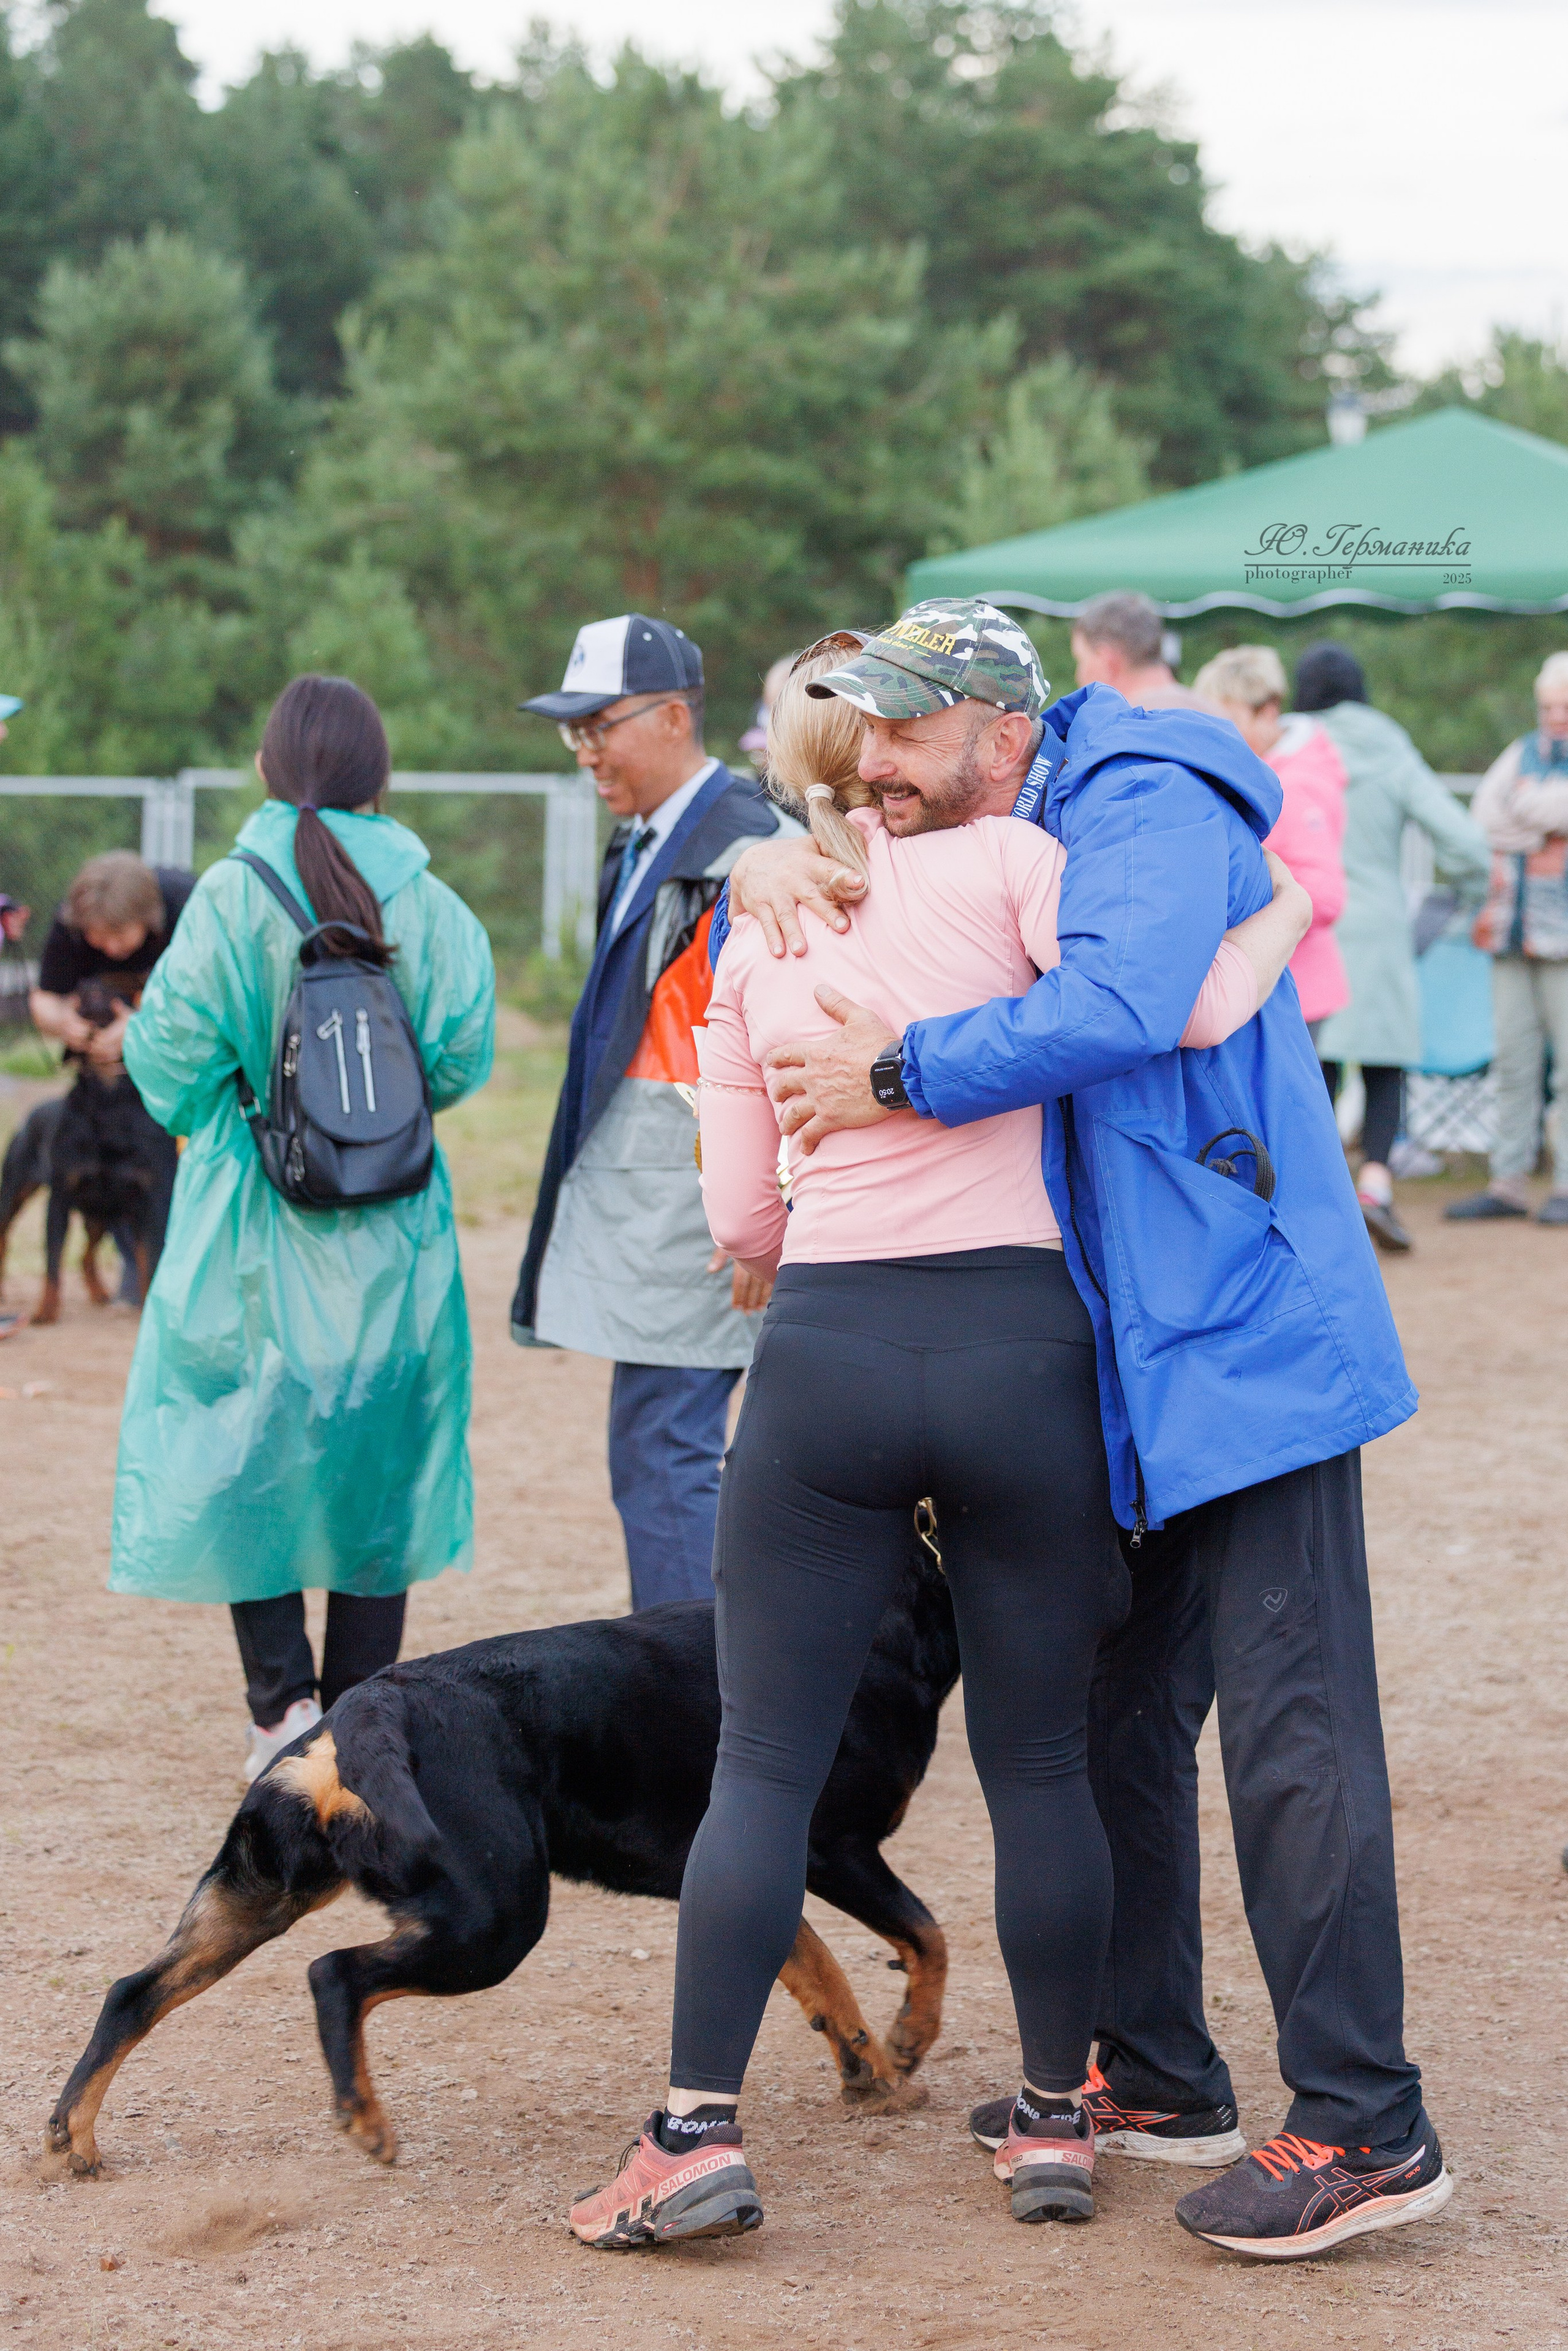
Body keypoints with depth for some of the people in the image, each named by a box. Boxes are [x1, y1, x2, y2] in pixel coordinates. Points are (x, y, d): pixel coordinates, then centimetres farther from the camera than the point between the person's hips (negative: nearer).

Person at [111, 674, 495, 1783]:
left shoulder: (232, 897, -10)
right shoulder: (430, 905, -4)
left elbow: (172, 1056, -10)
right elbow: (464, 1056, -4)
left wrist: (198, 1115, 12)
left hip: (256, 1214, -2)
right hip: (393, 1226, 2)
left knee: (245, 1451, 8)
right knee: (373, 1453, 12)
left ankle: (283, 1699, -4)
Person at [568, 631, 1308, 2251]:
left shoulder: (753, 936, 13)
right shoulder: (1005, 864, 0)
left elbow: (740, 1220, 13)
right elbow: (1181, 1012, -13)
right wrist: (1284, 913, 4)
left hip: (822, 1354, 2)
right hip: (1018, 1352, -2)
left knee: (764, 1764, 5)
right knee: (1038, 1761, 10)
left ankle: (700, 2131, -2)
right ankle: (1056, 2121, 17)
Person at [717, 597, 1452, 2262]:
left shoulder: (1148, 811, -12)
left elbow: (1115, 1005, -30)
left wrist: (899, 1075, -22)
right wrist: (763, 874, 0)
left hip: (1249, 1341, -10)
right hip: (1134, 1371, 10)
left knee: (1290, 1732, -10)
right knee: (1117, 1717, 15)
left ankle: (1362, 2132, -7)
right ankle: (1154, 2077, 26)